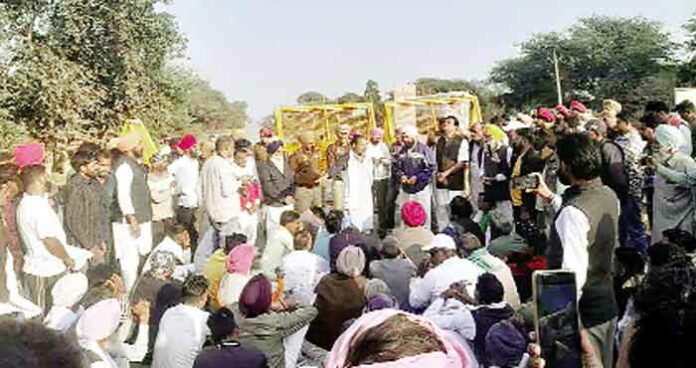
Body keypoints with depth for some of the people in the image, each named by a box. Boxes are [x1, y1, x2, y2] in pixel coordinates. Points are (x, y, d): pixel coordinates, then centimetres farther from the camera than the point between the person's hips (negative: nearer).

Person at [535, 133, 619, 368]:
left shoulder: (573, 211, -27)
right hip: (607, 305, 8)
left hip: (584, 312, -8)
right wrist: (550, 197, 23)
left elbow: (573, 274, -29)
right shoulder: (609, 195, 1)